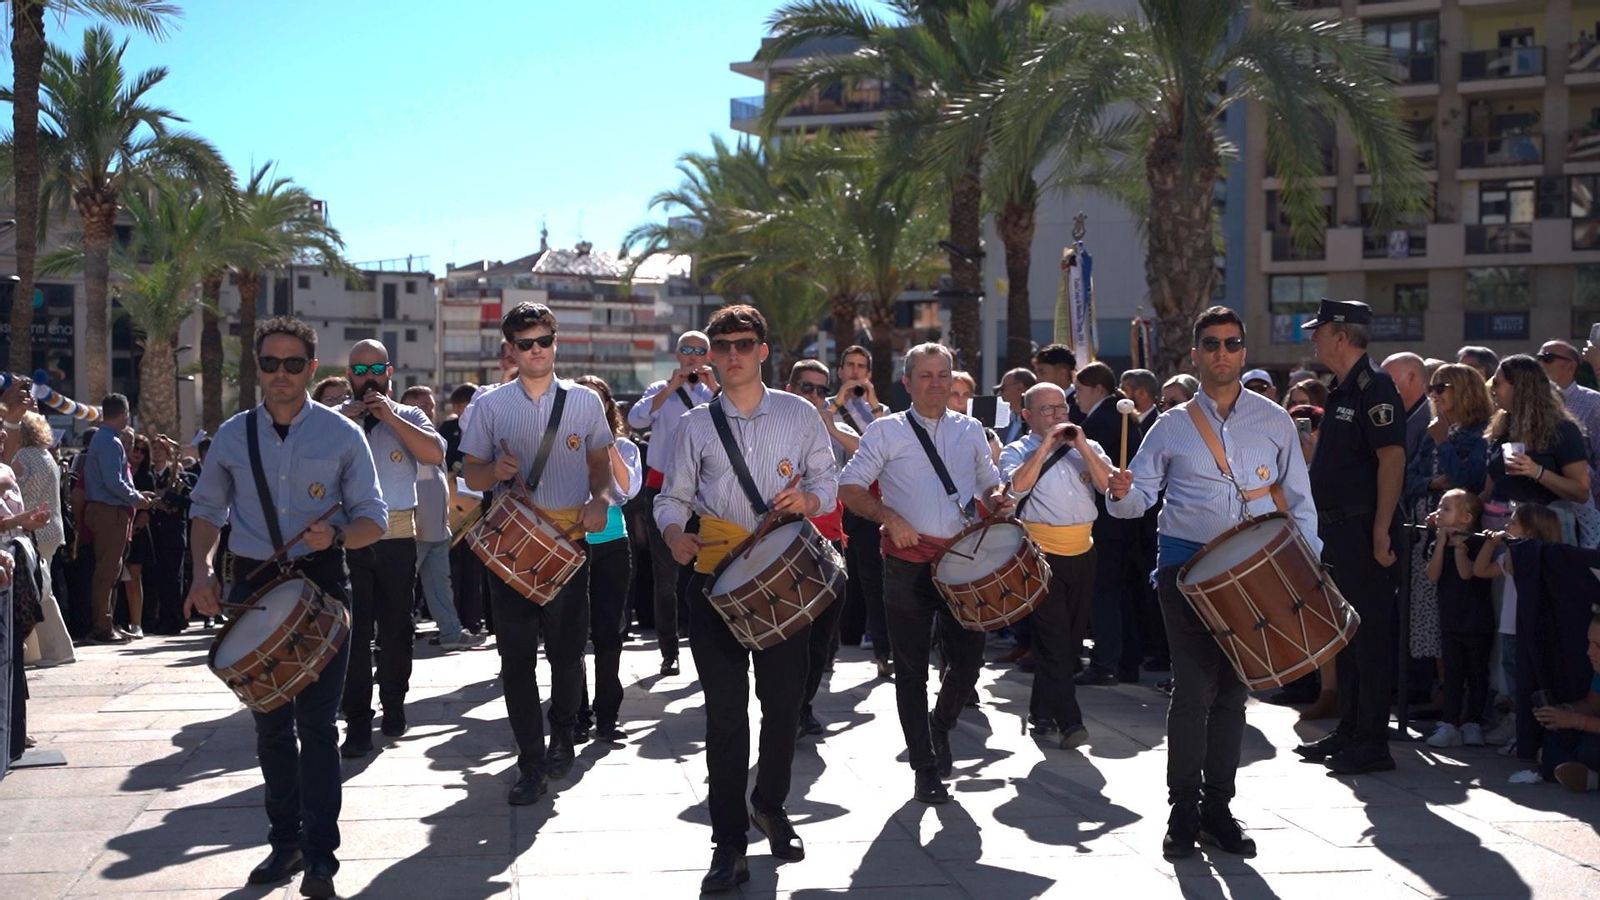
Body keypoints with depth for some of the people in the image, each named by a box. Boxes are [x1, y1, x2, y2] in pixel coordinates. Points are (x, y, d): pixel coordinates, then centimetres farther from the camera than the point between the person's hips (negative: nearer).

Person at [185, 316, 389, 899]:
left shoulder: (342, 435, -1)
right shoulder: (232, 435, 6)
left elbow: (374, 520, 0)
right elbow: (207, 508, 15)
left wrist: (335, 535, -22)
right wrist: (202, 569, -1)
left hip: (322, 583, -3)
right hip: (254, 585, 3)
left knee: (316, 723, -6)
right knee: (270, 724, 12)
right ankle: (285, 840, 25)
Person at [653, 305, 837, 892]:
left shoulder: (798, 414, 6)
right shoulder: (696, 424, 7)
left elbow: (827, 481, 8)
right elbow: (672, 497, 7)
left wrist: (807, 499, -14)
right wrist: (674, 534, -14)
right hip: (716, 576, 0)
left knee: (784, 701, 9)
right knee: (724, 710, -2)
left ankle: (770, 807, 34)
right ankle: (729, 843, 3)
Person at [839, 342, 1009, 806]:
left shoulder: (971, 430, 11)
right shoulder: (886, 431, 0)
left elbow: (988, 484, 20)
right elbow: (849, 487, -1)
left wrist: (996, 500, -3)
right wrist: (889, 517, -16)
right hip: (908, 563, -3)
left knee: (969, 659, 3)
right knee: (911, 668, 3)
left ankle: (940, 726, 33)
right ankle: (925, 768, 13)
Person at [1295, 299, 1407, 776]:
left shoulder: (1373, 387, -14)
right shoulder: (1342, 390, 16)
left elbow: (1392, 458, -21)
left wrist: (1381, 531, -25)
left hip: (1363, 530, -10)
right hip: (1338, 527, 10)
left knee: (1370, 630, -5)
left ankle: (1373, 742, 0)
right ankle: (1349, 730, 24)